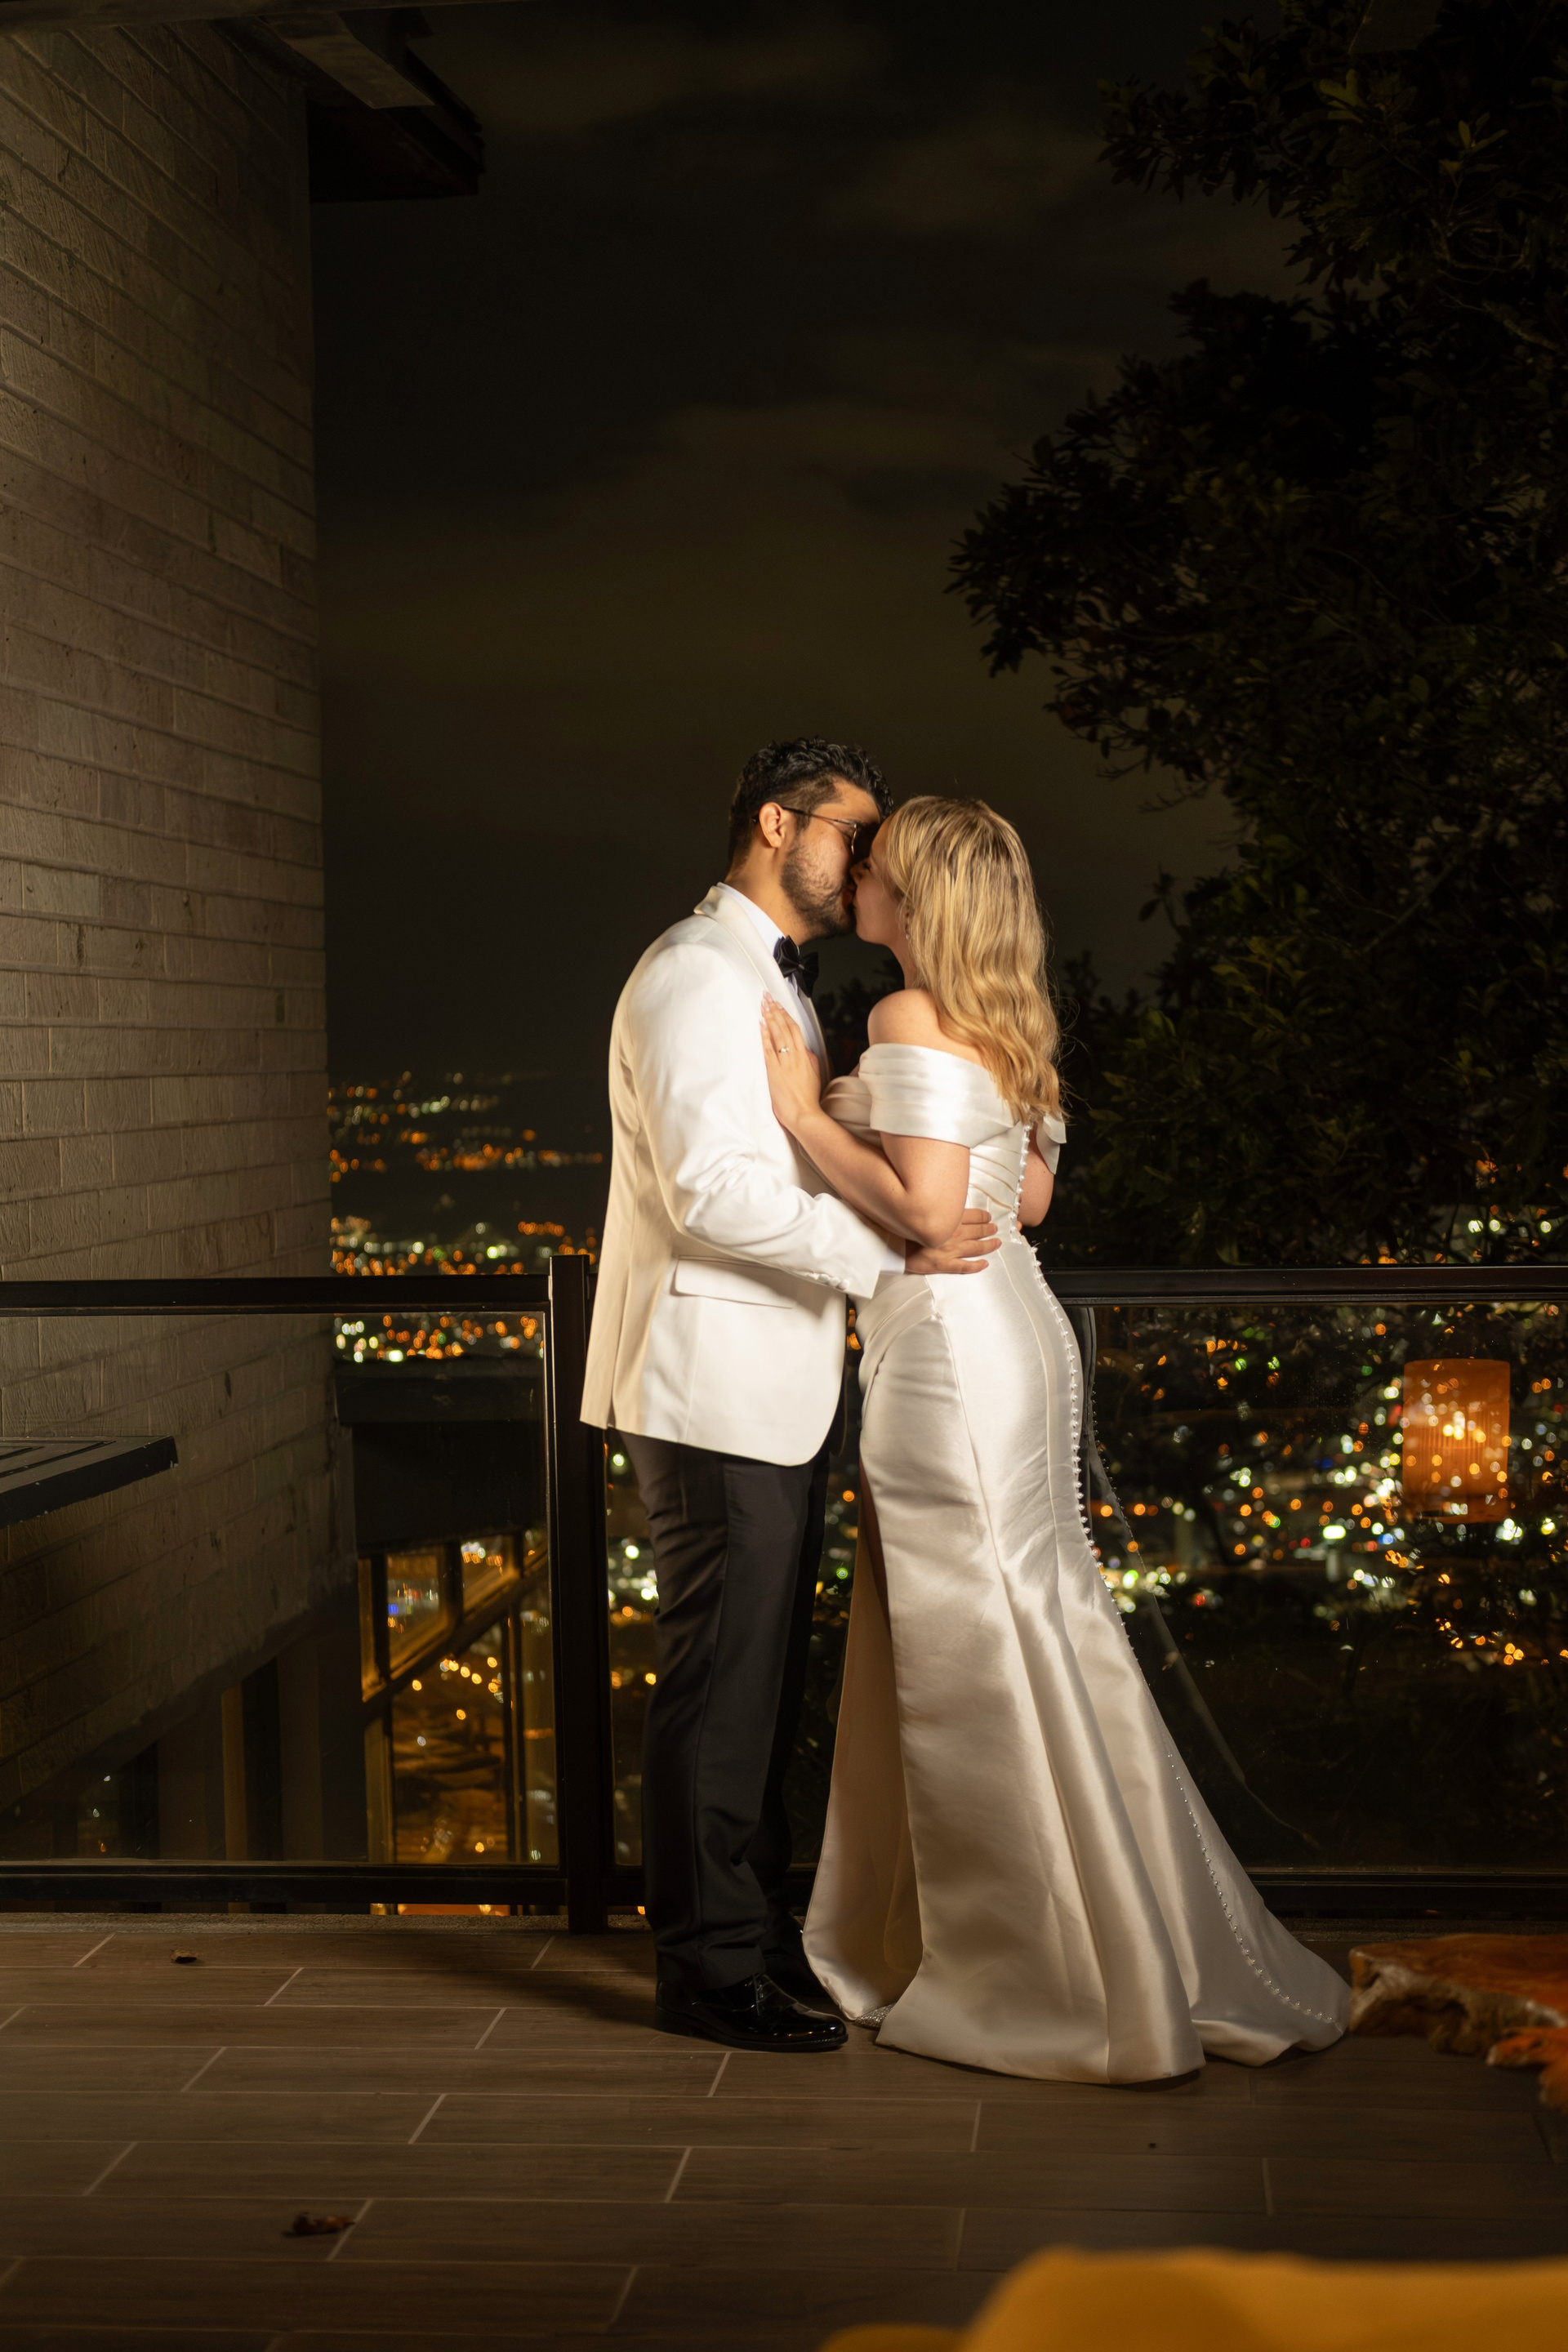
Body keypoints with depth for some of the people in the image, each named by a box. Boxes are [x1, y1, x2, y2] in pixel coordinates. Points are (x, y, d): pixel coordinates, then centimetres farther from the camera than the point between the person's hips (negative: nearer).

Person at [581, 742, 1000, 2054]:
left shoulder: (775, 984, 21)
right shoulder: (696, 975, -13)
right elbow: (712, 1188, -23)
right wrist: (891, 1247, -24)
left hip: (775, 1394, 10)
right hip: (713, 1391, -10)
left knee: (765, 1683, 15)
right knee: (721, 1685, -4)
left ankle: (758, 1935, 25)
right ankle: (712, 1969, 5)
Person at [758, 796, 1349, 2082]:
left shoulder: (911, 1020, -15)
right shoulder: (1008, 1022, 13)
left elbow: (926, 1209, -22)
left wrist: (807, 1114, -15)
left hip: (951, 1348, -10)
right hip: (1010, 1335, 10)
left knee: (982, 1662, -1)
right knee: (1030, 1633, 15)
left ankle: (1065, 1984, 7)